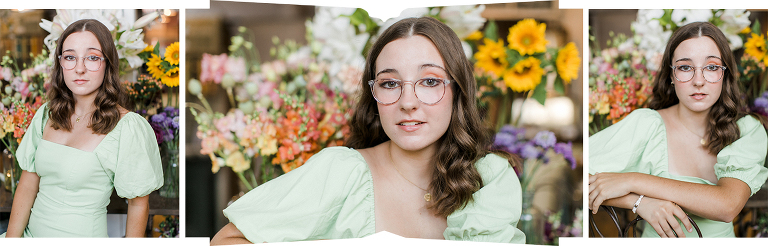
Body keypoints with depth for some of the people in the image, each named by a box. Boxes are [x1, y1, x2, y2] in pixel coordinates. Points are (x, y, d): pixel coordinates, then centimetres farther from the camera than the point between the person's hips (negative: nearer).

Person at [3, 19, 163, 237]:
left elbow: (138, 204, -7)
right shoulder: (46, 115, 6)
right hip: (31, 231, 4)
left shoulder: (128, 128, -12)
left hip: (81, 235, -4)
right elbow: (28, 185, 5)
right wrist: (11, 239, -3)